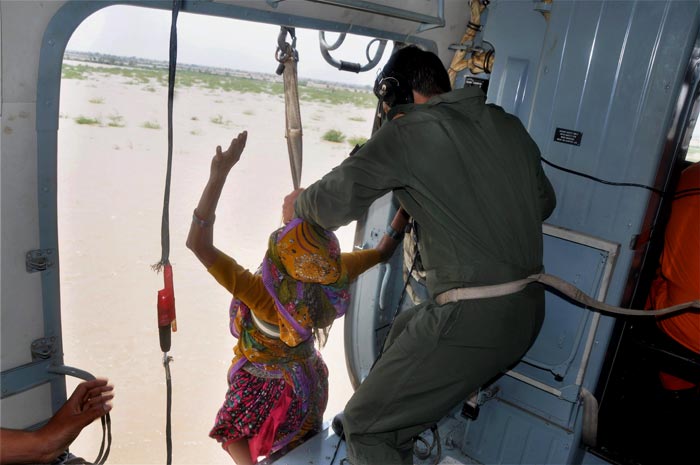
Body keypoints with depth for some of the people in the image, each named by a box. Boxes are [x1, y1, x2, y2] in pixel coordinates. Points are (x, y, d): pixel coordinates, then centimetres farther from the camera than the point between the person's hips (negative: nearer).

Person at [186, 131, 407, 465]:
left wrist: (219, 174, -45)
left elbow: (198, 243, -41)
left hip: (264, 389, -5)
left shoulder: (262, 293, -38)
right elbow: (383, 250, -8)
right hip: (309, 384, 5)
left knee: (233, 436, 26)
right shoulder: (336, 276, -25)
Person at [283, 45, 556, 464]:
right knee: (404, 329, 31)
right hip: (530, 310, 9)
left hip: (472, 319, -9)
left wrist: (299, 204, 13)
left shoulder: (410, 131, -9)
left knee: (366, 425, 6)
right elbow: (544, 202, 22)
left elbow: (336, 199, -9)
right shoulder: (508, 125, 12)